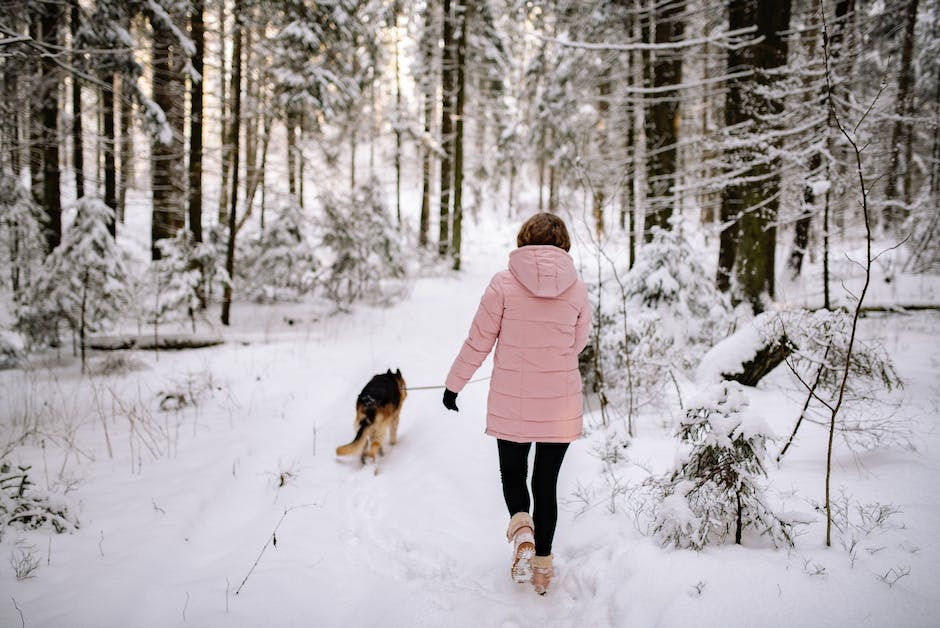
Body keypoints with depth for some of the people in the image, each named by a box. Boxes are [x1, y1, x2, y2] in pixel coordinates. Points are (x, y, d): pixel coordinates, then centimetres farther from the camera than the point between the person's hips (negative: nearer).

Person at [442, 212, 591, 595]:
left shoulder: (504, 283, -9)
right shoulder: (577, 288, -3)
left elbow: (479, 342, -5)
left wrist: (454, 384, 8)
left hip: (511, 403, -1)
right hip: (561, 405, 2)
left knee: (512, 473, 20)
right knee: (546, 483, 15)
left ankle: (521, 527, -6)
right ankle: (542, 564, 21)